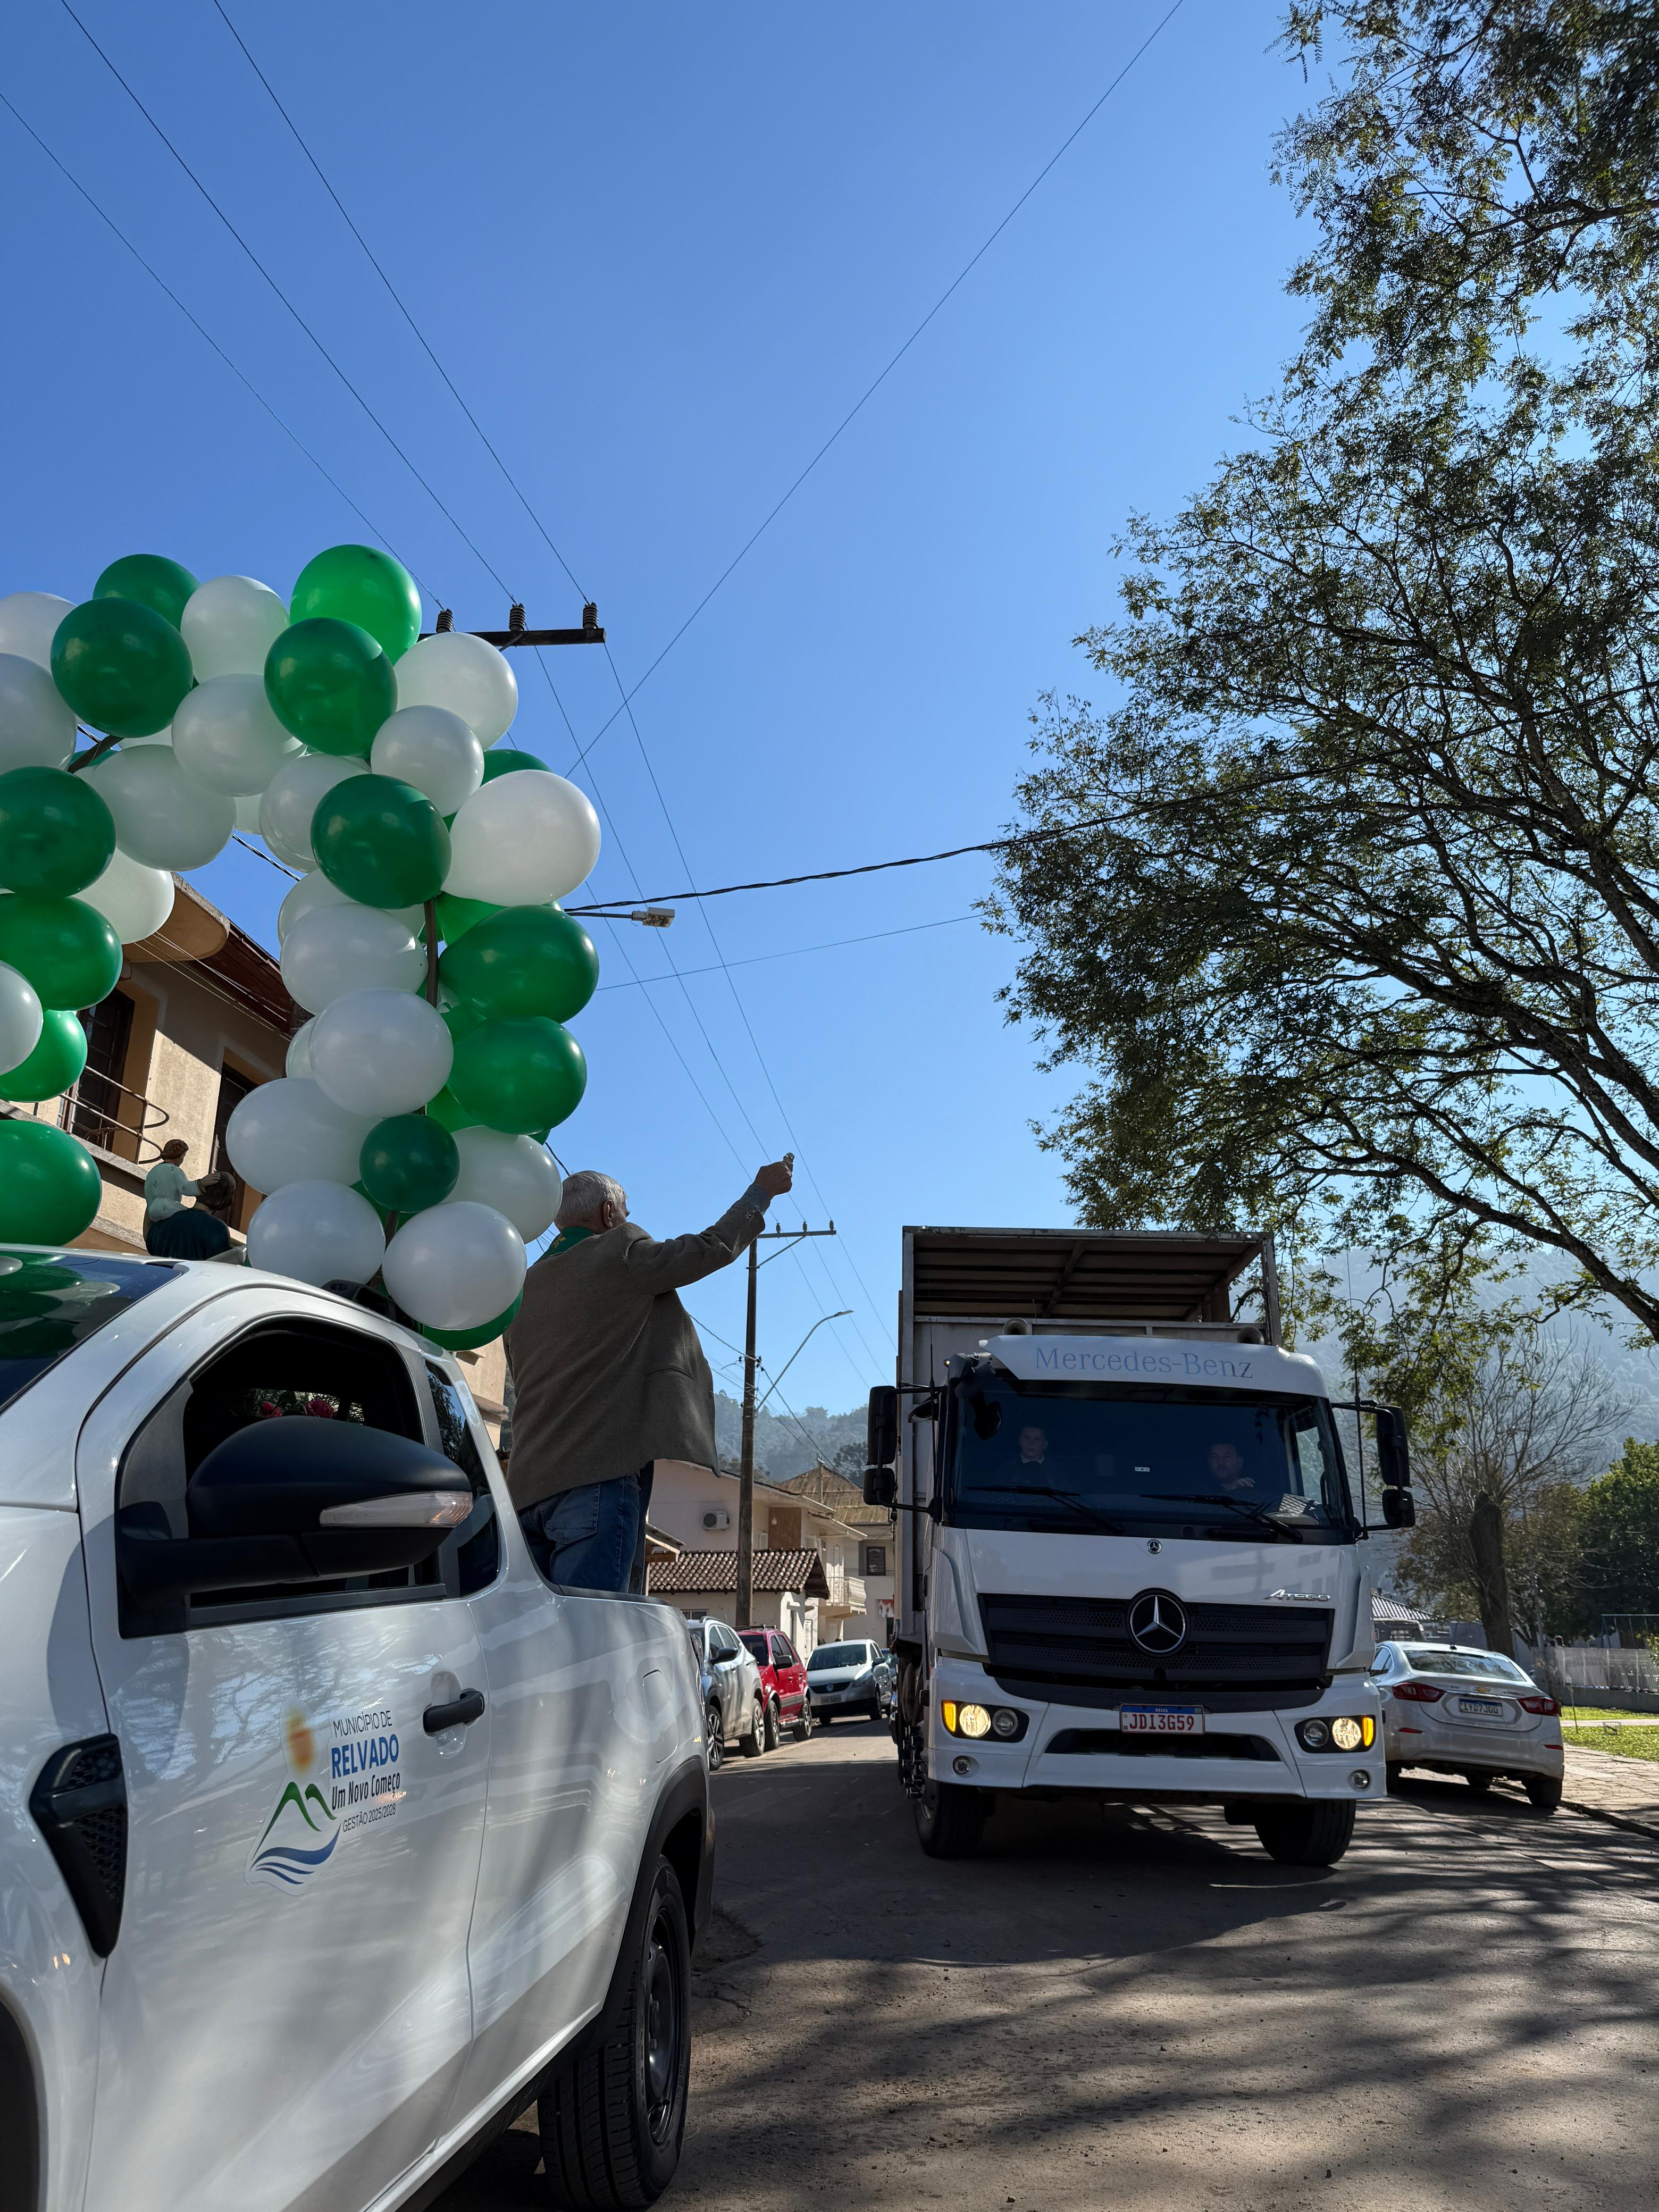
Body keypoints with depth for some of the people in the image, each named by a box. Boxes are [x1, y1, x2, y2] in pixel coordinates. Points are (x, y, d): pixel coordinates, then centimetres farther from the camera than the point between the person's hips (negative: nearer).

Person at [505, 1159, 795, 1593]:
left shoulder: (524, 1290, 21)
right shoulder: (619, 1253, 0)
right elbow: (713, 1247, 10)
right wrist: (762, 1191, 24)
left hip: (527, 1485, 8)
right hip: (597, 1475, -8)